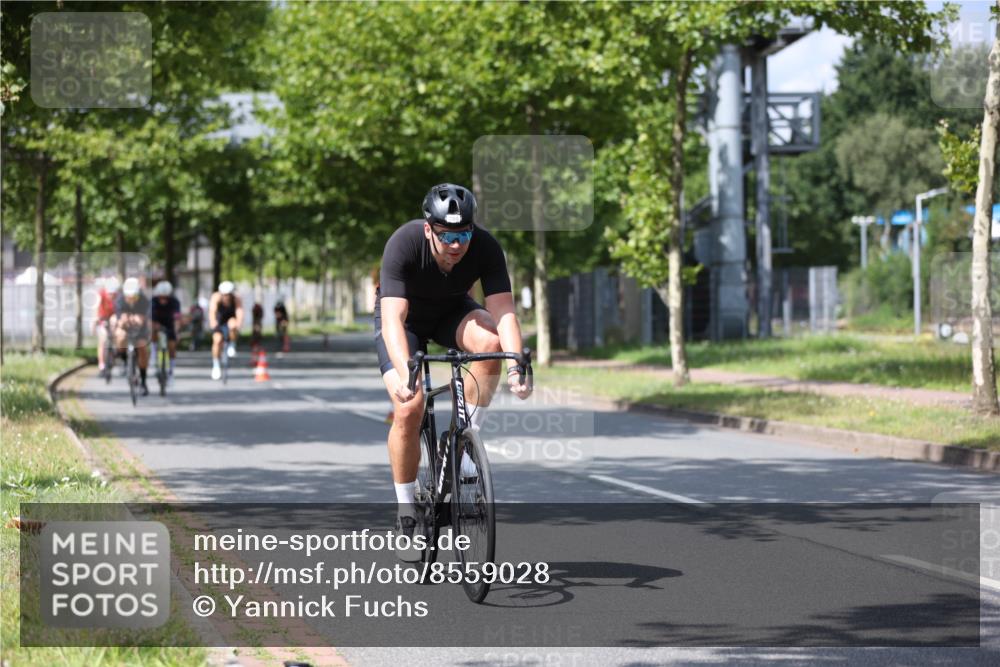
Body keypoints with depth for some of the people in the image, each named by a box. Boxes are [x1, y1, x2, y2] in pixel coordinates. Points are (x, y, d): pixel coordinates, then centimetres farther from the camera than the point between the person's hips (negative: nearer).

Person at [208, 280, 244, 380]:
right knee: (217, 340, -20)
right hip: (219, 320, 0)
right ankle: (216, 365, -3)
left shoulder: (236, 299, -27)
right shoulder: (216, 297, -28)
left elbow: (240, 312, -41)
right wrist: (213, 322, -65)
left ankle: (231, 345, -8)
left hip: (231, 319, 0)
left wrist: (238, 324, -62)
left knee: (232, 324, -35)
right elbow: (212, 310, -45)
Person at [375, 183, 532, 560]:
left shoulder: (485, 247, -27)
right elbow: (393, 318, -42)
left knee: (489, 340, -32)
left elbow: (504, 311, -31)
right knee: (409, 408, -20)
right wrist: (404, 373, -57)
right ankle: (406, 514, -3)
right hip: (404, 318, -2)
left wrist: (515, 365, -48)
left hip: (451, 312, 2)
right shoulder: (404, 244, -34)